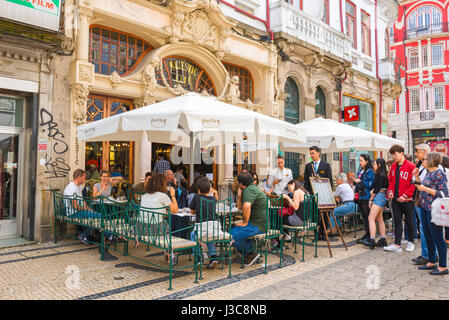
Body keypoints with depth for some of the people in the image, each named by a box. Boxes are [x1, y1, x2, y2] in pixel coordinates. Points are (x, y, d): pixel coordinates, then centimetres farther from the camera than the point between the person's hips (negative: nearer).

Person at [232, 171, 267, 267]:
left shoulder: (249, 189, -14)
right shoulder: (252, 188, 19)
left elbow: (246, 206, -32)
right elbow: (240, 207, 20)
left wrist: (245, 222, -20)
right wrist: (239, 195, 7)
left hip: (259, 225, -11)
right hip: (260, 222, 11)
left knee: (232, 235, -17)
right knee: (234, 228, 19)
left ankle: (250, 254, 2)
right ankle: (249, 251, 19)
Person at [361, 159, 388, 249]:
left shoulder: (380, 175, -13)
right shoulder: (380, 175, 15)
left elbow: (377, 188, -15)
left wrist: (371, 199, -9)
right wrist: (373, 190, -2)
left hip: (378, 197, -10)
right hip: (381, 197, 10)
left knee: (371, 218, -12)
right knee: (380, 219, 13)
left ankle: (372, 240, -15)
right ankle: (383, 240, 18)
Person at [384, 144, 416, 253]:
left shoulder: (411, 166, -11)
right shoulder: (393, 166, 8)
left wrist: (405, 195, -17)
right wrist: (390, 191, -1)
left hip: (407, 200, -5)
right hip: (395, 199, 5)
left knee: (409, 221, 10)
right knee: (397, 221, 5)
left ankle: (410, 242, 28)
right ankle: (397, 245, 8)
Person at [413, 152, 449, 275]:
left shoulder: (439, 174, -14)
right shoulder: (429, 172, 12)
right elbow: (422, 188, 19)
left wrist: (426, 189, -20)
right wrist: (417, 177, 10)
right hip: (425, 208, 9)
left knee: (437, 238, 0)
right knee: (428, 237, 16)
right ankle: (432, 262, 29)